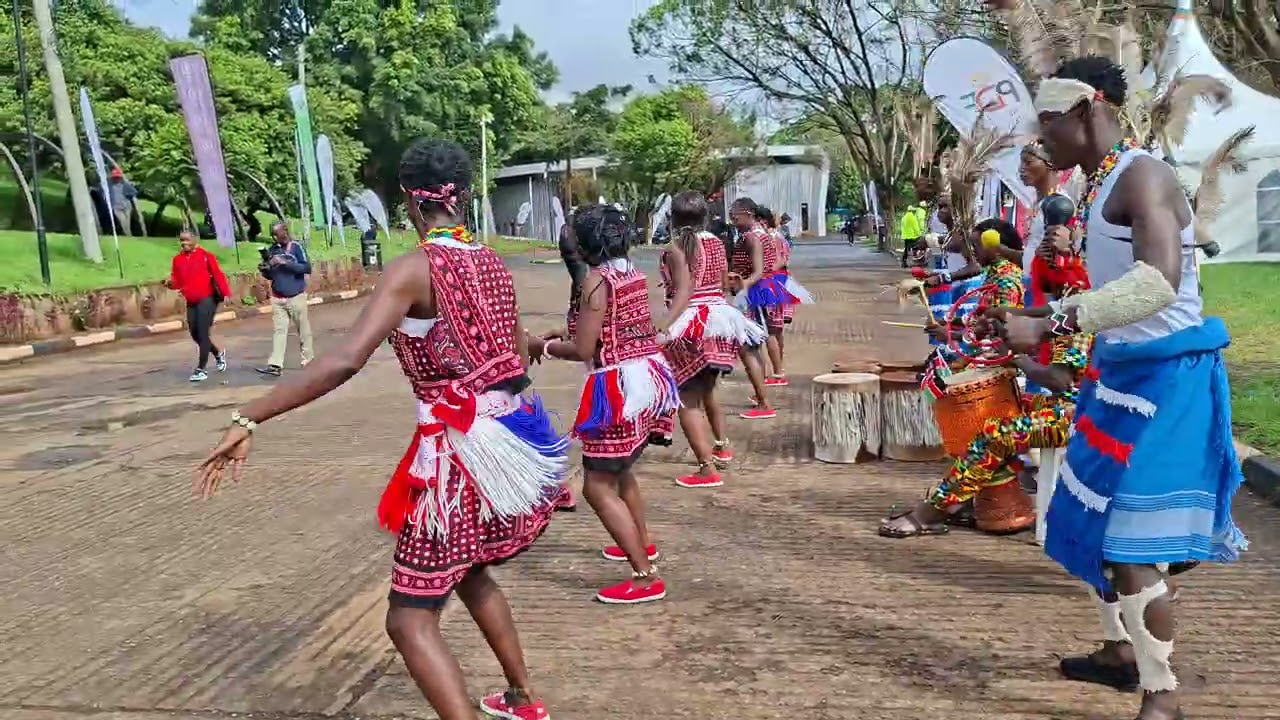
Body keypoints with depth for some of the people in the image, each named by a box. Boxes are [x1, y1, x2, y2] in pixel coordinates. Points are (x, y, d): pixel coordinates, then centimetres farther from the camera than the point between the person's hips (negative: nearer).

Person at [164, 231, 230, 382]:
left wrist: (226, 293, -18)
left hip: (207, 299, -6)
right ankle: (218, 353, 35)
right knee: (195, 334, 10)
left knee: (203, 333, -9)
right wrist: (170, 282, -11)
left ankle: (201, 369, -4)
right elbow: (177, 282, 12)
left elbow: (218, 274, -11)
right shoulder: (177, 259, 8)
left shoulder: (205, 255, -8)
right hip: (191, 302, 6)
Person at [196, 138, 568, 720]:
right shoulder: (491, 264, 7)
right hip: (515, 437, 8)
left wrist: (248, 419, -25)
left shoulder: (415, 268, -14)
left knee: (410, 621, 3)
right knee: (470, 571, 31)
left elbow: (346, 360, -27)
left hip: (464, 451, -8)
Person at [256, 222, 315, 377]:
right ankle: (275, 365, -7)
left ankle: (309, 360, 19)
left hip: (296, 297, -4)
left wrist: (285, 263, -21)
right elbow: (270, 276, 15)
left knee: (304, 330, 6)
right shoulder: (271, 249, 8)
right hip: (277, 298, 4)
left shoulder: (296, 247, -6)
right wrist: (264, 270, -8)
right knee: (278, 331, -1)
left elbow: (307, 268, -14)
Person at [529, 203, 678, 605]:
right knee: (619, 469, 29)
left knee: (598, 487, -4)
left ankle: (646, 578, -6)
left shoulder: (598, 279, -15)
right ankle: (643, 543, 44)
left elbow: (583, 350, -17)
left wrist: (544, 347, 0)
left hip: (620, 388, -9)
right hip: (649, 380, 9)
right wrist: (566, 336, 19)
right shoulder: (635, 275, 10)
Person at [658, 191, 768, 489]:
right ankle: (721, 446, 40)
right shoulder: (716, 242, 7)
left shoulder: (676, 247, -12)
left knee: (687, 399, -3)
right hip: (719, 317, 8)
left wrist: (664, 328, -28)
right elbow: (724, 284, 13)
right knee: (707, 390, 28)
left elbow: (683, 293, -21)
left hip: (691, 325, -7)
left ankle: (708, 469, -9)